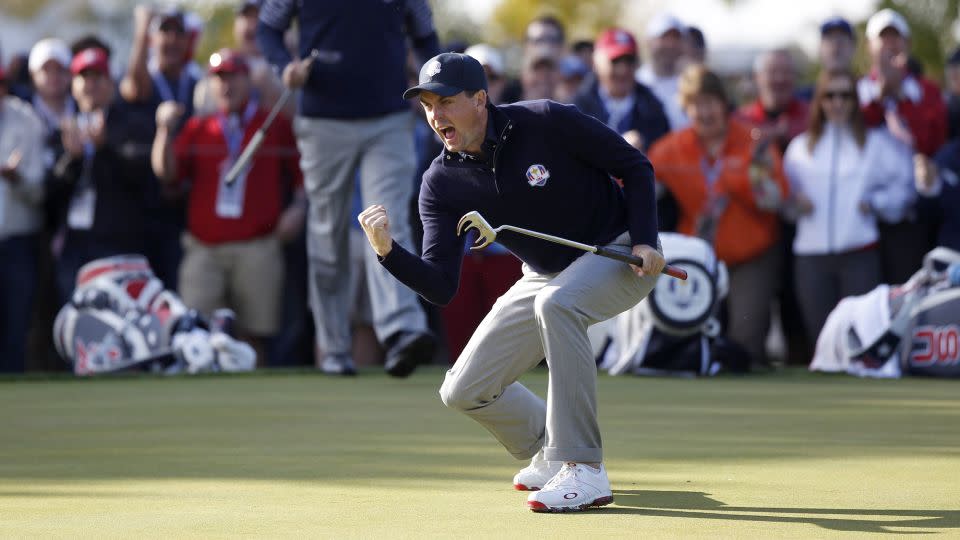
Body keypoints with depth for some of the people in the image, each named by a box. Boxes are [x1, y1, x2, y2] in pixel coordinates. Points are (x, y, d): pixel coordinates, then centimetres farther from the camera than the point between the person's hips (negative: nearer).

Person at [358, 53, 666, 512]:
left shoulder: (546, 123, -21)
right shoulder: (441, 184, -9)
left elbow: (635, 166, -11)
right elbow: (441, 288, -15)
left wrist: (644, 242, -23)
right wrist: (388, 251, -32)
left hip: (620, 254, -6)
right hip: (545, 277, 6)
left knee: (555, 302, -38)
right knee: (463, 391, -2)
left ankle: (584, 472, -34)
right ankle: (550, 452, 26)